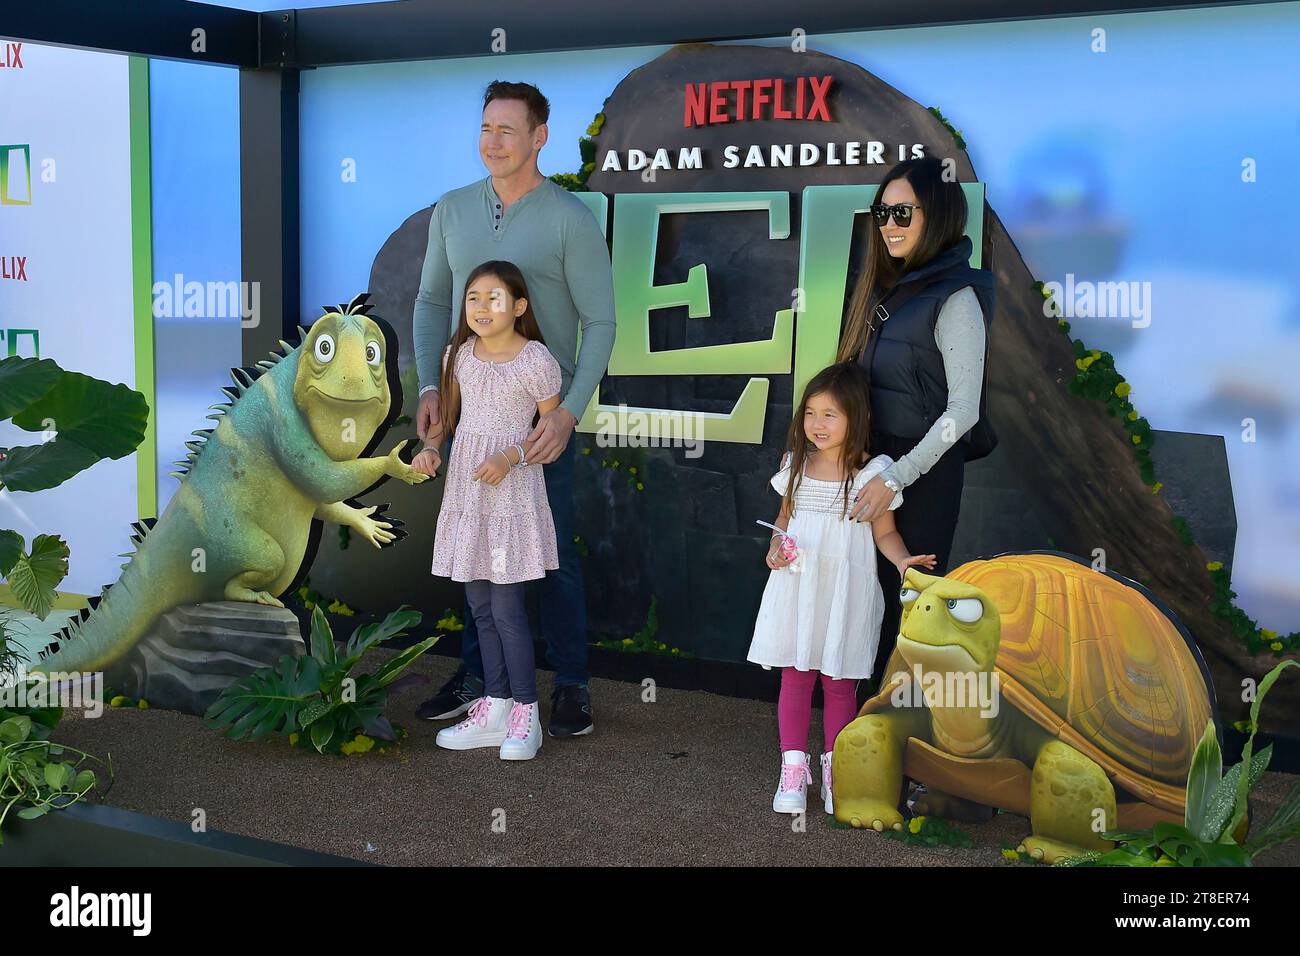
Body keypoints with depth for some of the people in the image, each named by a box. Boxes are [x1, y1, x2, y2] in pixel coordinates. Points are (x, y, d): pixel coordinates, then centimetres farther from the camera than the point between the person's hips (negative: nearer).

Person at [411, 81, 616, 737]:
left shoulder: (571, 220, -7)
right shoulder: (452, 211, 7)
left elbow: (600, 323, -8)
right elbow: (432, 303, 13)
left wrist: (569, 411, -18)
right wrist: (430, 387, 0)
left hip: (540, 414, -4)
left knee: (552, 552, 2)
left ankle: (571, 685, 14)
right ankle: (477, 676, 25)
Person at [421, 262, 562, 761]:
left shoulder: (536, 360, -12)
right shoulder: (459, 355, 3)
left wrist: (512, 456, -19)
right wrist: (430, 446, -1)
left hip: (511, 491, -6)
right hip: (465, 490, 6)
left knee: (507, 608, -4)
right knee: (480, 607, 11)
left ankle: (525, 715, 9)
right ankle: (494, 709, 22)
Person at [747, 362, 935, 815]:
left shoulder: (873, 472, -6)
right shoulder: (796, 465, 5)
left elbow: (884, 531, 0)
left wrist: (903, 560, -19)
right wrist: (775, 547, -2)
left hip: (844, 591, -3)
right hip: (797, 586, 3)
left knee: (838, 683, 5)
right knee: (794, 676, 5)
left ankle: (835, 770, 18)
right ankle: (793, 769, 14)